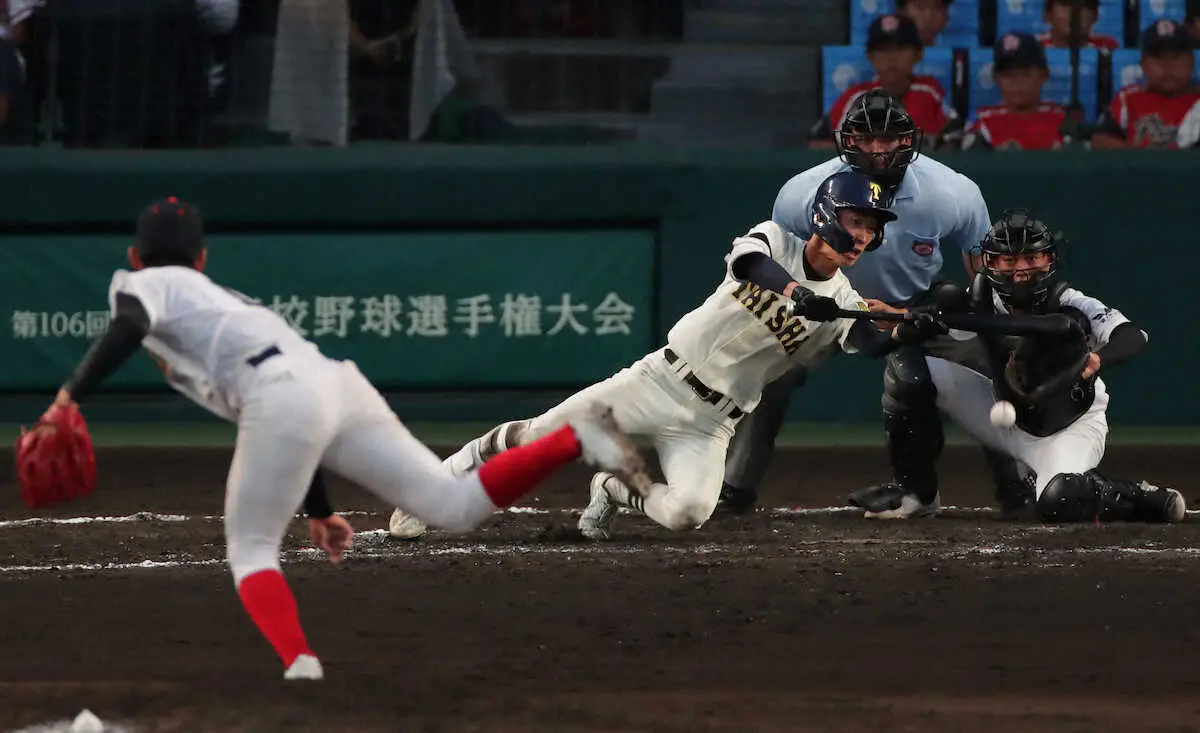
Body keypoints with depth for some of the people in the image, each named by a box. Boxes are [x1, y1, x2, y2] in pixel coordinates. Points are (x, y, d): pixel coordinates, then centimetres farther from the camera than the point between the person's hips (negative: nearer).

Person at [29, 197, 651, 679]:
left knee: (250, 547, 4)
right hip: (338, 384, 7)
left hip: (283, 396, -7)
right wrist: (319, 509, 41)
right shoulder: (225, 301, 39)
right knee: (456, 505, 0)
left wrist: (72, 395, -11)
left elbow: (128, 327, -10)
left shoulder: (142, 285, 18)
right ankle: (575, 437, -11)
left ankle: (298, 663, -19)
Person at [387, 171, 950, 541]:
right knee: (535, 438, -7)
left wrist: (914, 332, -40)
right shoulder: (774, 241, -6)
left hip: (711, 422, 2)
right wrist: (801, 296, -47)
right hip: (661, 380, -2)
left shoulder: (843, 306, 0)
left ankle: (614, 492, 9)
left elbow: (871, 342, -19)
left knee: (688, 512, -24)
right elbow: (749, 260, -30)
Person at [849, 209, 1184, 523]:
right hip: (1007, 415, 6)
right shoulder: (986, 299, -13)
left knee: (1058, 505, -36)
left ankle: (1138, 498, -6)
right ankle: (917, 490, 2)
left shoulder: (1071, 307, -28)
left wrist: (1096, 360, -64)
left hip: (1072, 427, -6)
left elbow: (1133, 336, -43)